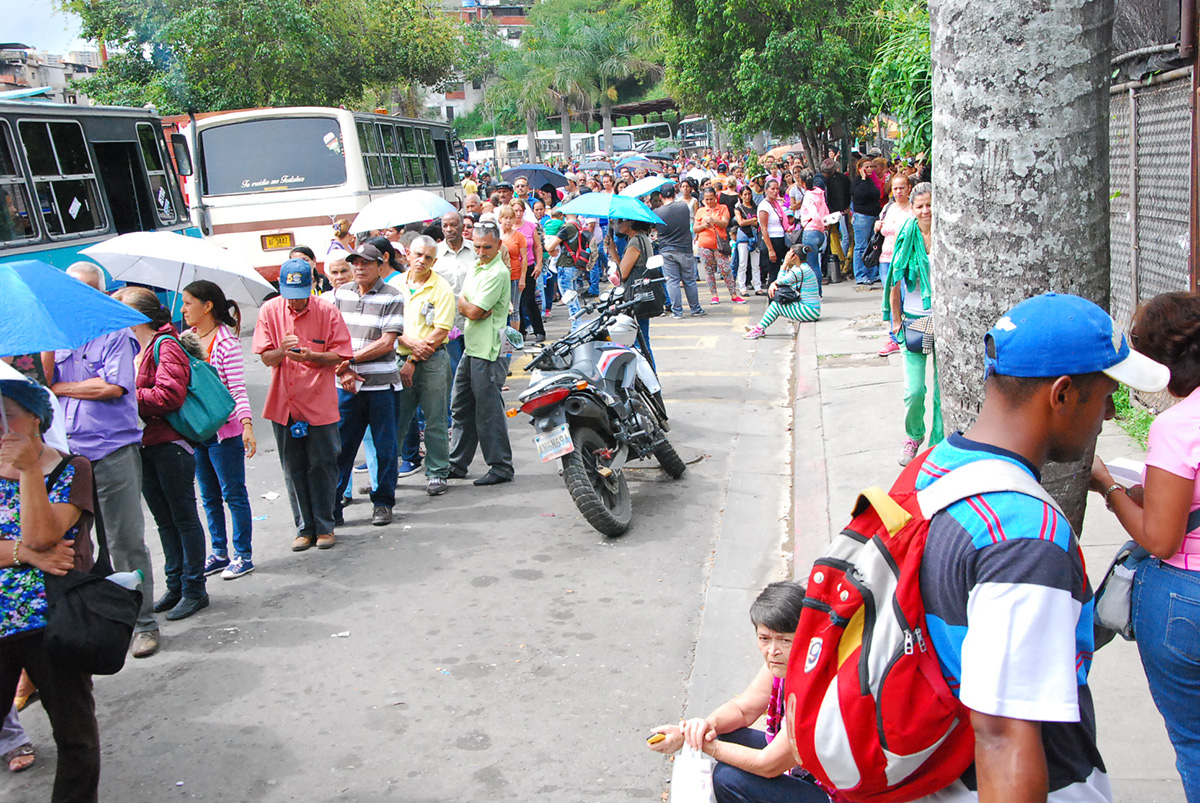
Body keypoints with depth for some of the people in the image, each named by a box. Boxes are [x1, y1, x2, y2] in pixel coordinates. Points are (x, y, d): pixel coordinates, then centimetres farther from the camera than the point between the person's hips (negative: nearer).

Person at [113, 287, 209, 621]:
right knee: (164, 519, 14)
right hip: (143, 446, 9)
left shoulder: (165, 347, -12)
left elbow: (170, 394, -23)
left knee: (184, 518, 0)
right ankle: (175, 587, 24)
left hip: (170, 446, -9)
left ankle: (194, 590, 8)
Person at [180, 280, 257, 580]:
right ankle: (219, 553, 26)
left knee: (233, 493, 2)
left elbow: (238, 388, -16)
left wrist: (247, 425, -26)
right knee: (209, 496, 15)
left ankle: (243, 555, 12)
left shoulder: (226, 341, -12)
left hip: (225, 429, -7)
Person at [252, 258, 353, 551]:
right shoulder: (270, 310, 0)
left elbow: (340, 355, -5)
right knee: (293, 469, 8)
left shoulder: (327, 311, -6)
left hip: (319, 403, -2)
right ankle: (305, 529, 20)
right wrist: (282, 351, -22)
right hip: (284, 403, 2)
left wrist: (311, 356, -22)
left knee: (322, 466, 2)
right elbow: (266, 358, 0)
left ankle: (324, 527, 17)